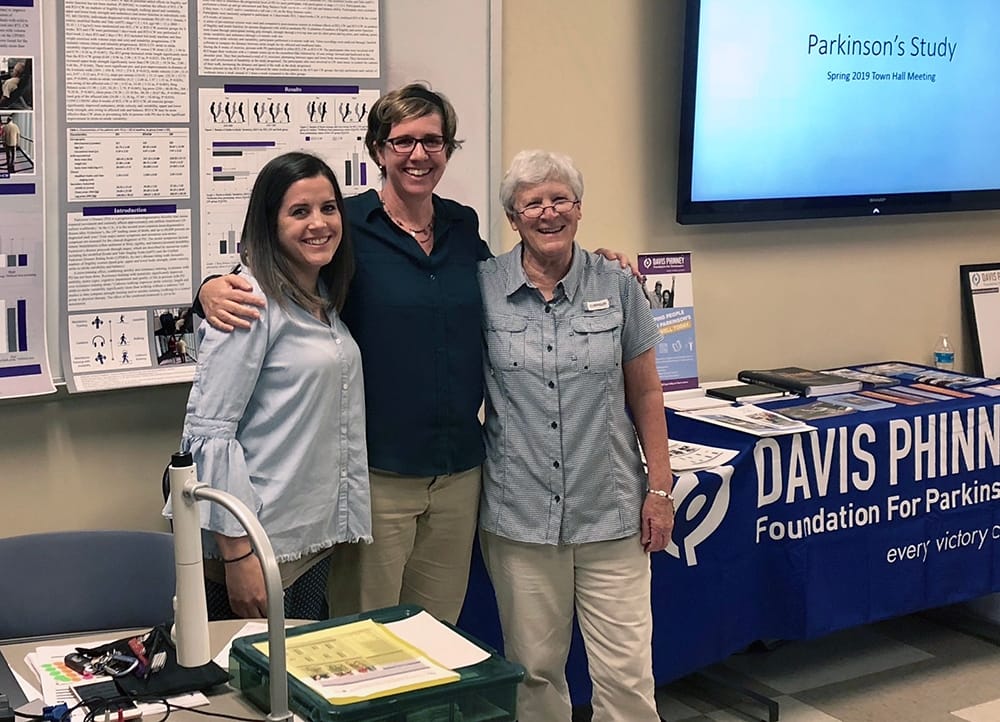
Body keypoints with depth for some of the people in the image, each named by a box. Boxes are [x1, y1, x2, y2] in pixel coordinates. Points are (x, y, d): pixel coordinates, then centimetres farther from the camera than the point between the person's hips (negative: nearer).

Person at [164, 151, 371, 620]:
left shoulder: (324, 300, 11)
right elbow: (209, 431, -20)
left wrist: (345, 523, 15)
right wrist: (236, 554, -21)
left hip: (316, 537, 8)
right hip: (258, 545, -8)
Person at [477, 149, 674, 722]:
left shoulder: (617, 287, 2)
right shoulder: (485, 288, 0)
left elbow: (646, 393, 7)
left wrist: (660, 487, 3)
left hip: (610, 512, 0)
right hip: (518, 516, 0)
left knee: (627, 674, 0)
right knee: (535, 670, 10)